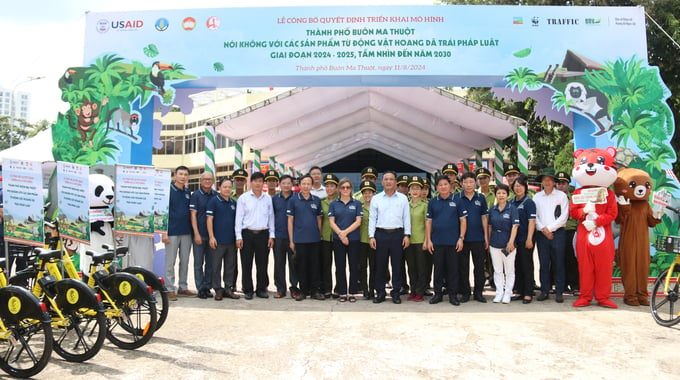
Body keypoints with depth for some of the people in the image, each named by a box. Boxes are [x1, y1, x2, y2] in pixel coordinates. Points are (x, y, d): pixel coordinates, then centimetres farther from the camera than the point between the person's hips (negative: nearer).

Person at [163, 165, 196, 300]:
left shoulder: (188, 192, 11)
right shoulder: (168, 190, -5)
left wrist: (193, 230, 9)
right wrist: (164, 232, -14)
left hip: (186, 232, 5)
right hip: (172, 232, -5)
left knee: (185, 261, 11)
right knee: (170, 262, 0)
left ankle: (183, 287, 20)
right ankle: (170, 289, 6)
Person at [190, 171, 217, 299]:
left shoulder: (216, 196, 8)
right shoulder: (196, 195, -1)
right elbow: (193, 215, -5)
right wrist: (196, 233, -12)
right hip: (200, 234, -3)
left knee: (210, 263, 9)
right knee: (199, 263, 2)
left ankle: (207, 287, 17)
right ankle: (201, 288, 8)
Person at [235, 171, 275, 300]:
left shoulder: (268, 198, 9)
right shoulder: (243, 198, 3)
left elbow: (271, 217, 11)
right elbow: (239, 218, 1)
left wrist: (271, 236, 5)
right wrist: (239, 237, -5)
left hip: (263, 234, 2)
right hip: (247, 234, -2)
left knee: (262, 264, 5)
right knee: (246, 264, 2)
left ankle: (261, 289, 15)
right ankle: (248, 290, 11)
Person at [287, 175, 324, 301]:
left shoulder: (316, 200, 6)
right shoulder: (293, 200, 0)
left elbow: (319, 219, 12)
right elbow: (290, 220, 1)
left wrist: (320, 235, 7)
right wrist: (291, 240, -2)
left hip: (314, 239, 2)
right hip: (299, 239, -2)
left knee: (314, 265, 5)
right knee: (302, 265, 5)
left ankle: (315, 290, 13)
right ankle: (303, 290, 14)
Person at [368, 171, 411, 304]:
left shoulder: (403, 198, 6)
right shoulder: (376, 199, 6)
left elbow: (406, 218, 6)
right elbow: (372, 218, 5)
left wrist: (407, 235, -2)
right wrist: (371, 236, -2)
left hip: (397, 234, 0)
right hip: (380, 234, 0)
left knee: (397, 264, 4)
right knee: (380, 264, 4)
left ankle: (396, 293, 13)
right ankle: (380, 293, 13)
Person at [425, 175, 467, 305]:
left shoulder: (457, 201, 2)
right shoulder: (433, 202, 7)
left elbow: (463, 220, 1)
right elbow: (428, 221, 8)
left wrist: (461, 238, -6)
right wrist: (428, 240, 1)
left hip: (453, 242, -1)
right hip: (437, 242, 2)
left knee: (453, 269, 3)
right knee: (438, 268, 7)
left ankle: (453, 295, 13)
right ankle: (438, 294, 17)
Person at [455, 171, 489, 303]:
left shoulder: (481, 198, 5)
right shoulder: (456, 198, 0)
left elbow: (484, 218, 8)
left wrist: (486, 236, 3)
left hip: (478, 238, 1)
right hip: (462, 238, -1)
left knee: (479, 266, 6)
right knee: (463, 267, 5)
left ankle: (478, 292, 16)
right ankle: (465, 292, 15)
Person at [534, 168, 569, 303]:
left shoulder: (561, 196, 2)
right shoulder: (537, 197, 11)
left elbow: (564, 216, -4)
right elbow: (534, 216, 6)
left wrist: (549, 228, -8)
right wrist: (543, 229, -7)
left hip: (557, 233, -2)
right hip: (542, 234, 2)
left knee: (558, 264, 1)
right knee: (543, 264, 5)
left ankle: (559, 292, 7)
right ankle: (544, 291, 12)